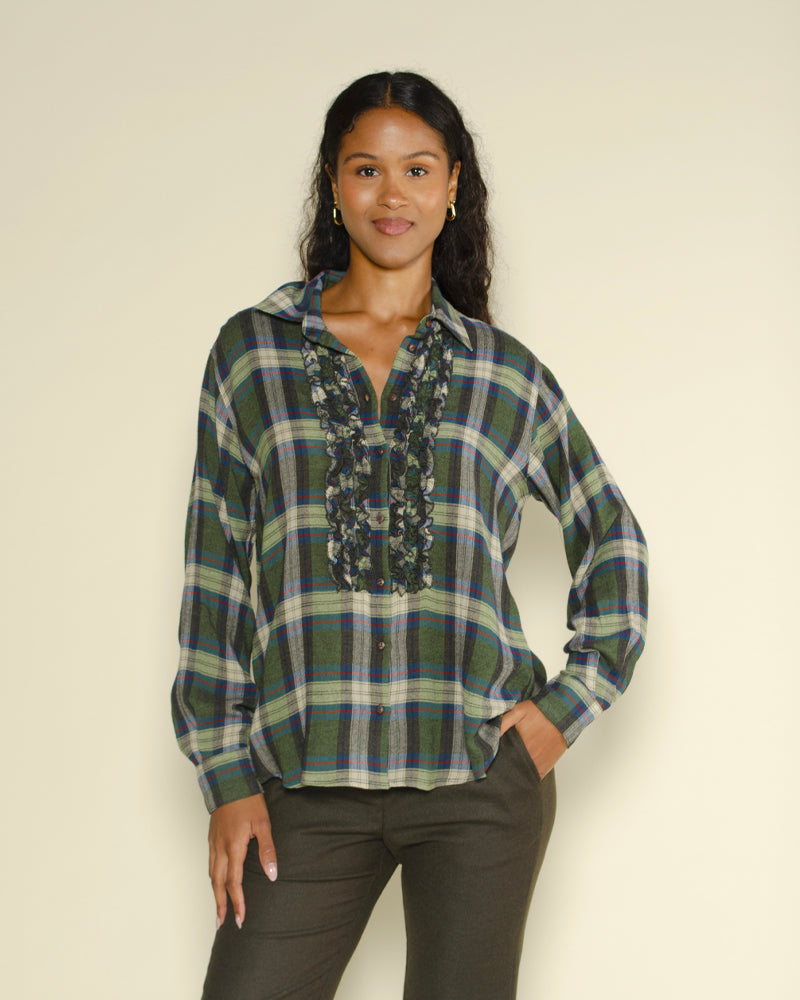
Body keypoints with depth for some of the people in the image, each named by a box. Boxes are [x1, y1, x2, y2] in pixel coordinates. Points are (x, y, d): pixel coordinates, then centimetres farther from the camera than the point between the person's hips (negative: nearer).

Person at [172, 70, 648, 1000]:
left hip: (480, 774, 0)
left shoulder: (506, 372, 8)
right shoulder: (252, 351, 6)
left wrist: (572, 704, 7)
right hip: (309, 783, 0)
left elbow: (611, 540, 18)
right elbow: (216, 570, 5)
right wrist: (228, 777, 1)